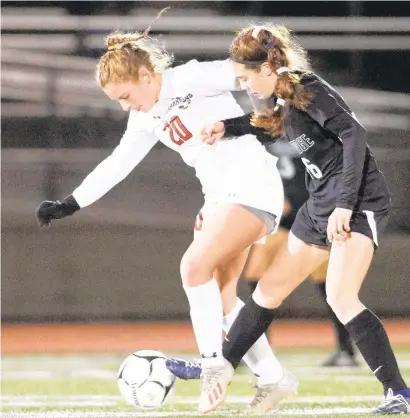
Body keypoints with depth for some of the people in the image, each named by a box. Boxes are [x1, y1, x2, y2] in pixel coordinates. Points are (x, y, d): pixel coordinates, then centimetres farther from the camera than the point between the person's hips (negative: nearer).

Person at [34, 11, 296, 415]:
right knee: (219, 294, 6)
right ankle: (273, 378, 14)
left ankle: (213, 365, -11)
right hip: (218, 195, 9)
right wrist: (69, 204, 15)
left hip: (253, 186, -9)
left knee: (195, 265, -20)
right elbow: (116, 164, 17)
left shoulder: (191, 80, -14)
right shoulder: (145, 117, 10)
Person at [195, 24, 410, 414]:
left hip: (358, 203, -10)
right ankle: (223, 368, 26)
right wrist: (227, 128, 20)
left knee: (340, 297, -23)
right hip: (321, 206, 10)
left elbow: (353, 134, -25)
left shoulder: (307, 90, -16)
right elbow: (269, 126, 36)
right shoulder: (284, 101, 11)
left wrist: (344, 204, -29)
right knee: (269, 290, 14)